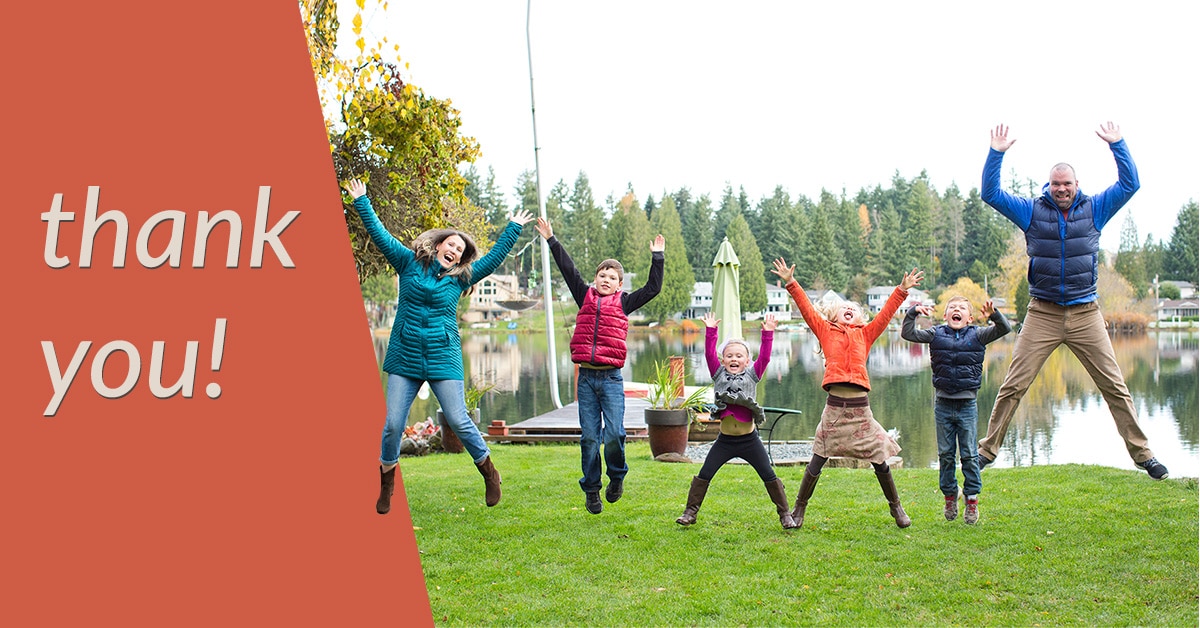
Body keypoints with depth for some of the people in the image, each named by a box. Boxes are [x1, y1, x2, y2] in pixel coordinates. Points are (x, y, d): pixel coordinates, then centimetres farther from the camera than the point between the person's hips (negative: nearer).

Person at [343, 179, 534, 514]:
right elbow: (380, 235, 7)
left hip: (443, 357, 0)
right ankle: (386, 486, 18)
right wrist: (361, 201, 5)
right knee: (393, 424, -2)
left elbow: (494, 257, 13)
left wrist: (514, 228, 16)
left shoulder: (460, 277, 9)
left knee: (458, 421, -2)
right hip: (404, 357, 0)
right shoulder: (409, 262, 8)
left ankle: (490, 474, 17)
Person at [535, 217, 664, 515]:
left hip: (611, 377, -1)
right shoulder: (585, 297, 12)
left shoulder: (624, 302, 8)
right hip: (586, 377, 2)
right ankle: (591, 490, 16)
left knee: (614, 434, -9)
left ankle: (617, 476, 19)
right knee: (589, 437, 4)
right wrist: (551, 240, 15)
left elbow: (653, 288, 7)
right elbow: (568, 269, 14)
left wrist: (657, 258, 5)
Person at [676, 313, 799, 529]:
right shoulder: (718, 374, 5)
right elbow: (709, 354, -3)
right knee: (704, 475, -2)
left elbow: (764, 357, -5)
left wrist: (768, 333, -9)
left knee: (769, 476, 3)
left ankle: (785, 514, 14)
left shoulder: (752, 375, 4)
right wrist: (710, 331, -7)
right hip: (725, 440, 1)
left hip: (749, 440, 0)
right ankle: (690, 512, 9)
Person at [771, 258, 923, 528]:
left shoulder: (865, 334, 16)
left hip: (861, 408, 2)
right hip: (835, 407, -2)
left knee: (880, 462, 9)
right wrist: (791, 283, -2)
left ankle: (896, 507, 28)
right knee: (816, 463, 3)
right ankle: (799, 508, 17)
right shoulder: (826, 331, 11)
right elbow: (807, 309, 4)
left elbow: (885, 314, 13)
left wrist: (902, 290, 7)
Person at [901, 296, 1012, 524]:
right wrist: (913, 312, -15)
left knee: (968, 454, 3)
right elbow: (907, 334, -1)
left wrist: (994, 315, -24)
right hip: (943, 404, 1)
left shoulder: (977, 335, 2)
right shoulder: (936, 334, 3)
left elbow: (1004, 329, -6)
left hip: (967, 404, -1)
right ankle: (950, 494, 23)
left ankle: (972, 498, 14)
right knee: (945, 454, 9)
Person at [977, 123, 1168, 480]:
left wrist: (1117, 144, -4)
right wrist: (997, 153, -11)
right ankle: (987, 450, 7)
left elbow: (1130, 184, 3)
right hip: (1042, 314, -1)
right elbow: (990, 193, -2)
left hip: (1085, 314, 1)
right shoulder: (1032, 211, 2)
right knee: (1013, 386, -2)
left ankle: (1142, 453, 16)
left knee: (1115, 385, 5)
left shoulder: (1094, 209, 5)